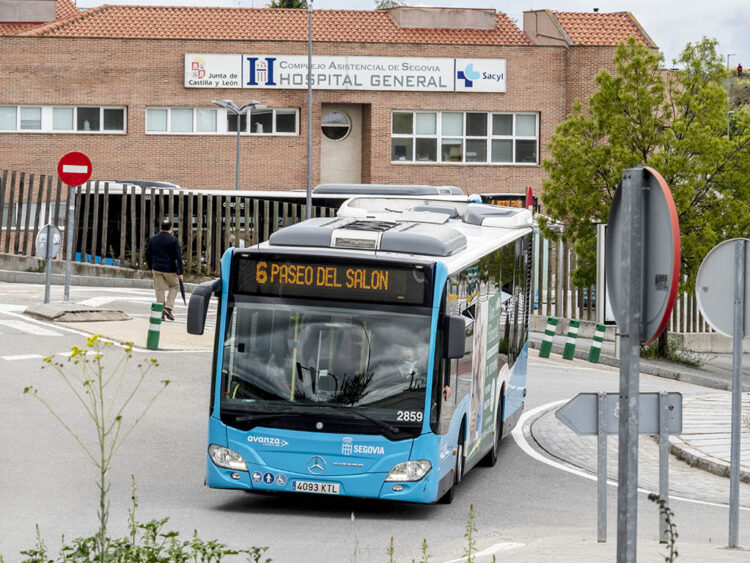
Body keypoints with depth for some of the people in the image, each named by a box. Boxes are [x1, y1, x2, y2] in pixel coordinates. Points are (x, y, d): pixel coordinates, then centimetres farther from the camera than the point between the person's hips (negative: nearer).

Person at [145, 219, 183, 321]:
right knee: (174, 286, 16)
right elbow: (178, 256, -11)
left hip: (156, 269, 3)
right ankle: (168, 307, 0)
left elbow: (148, 254, 11)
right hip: (170, 269, -3)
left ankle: (161, 313, 5)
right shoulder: (173, 240, -9)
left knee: (159, 290, 8)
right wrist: (180, 272, -9)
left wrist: (150, 267, 23)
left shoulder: (153, 239, 4)